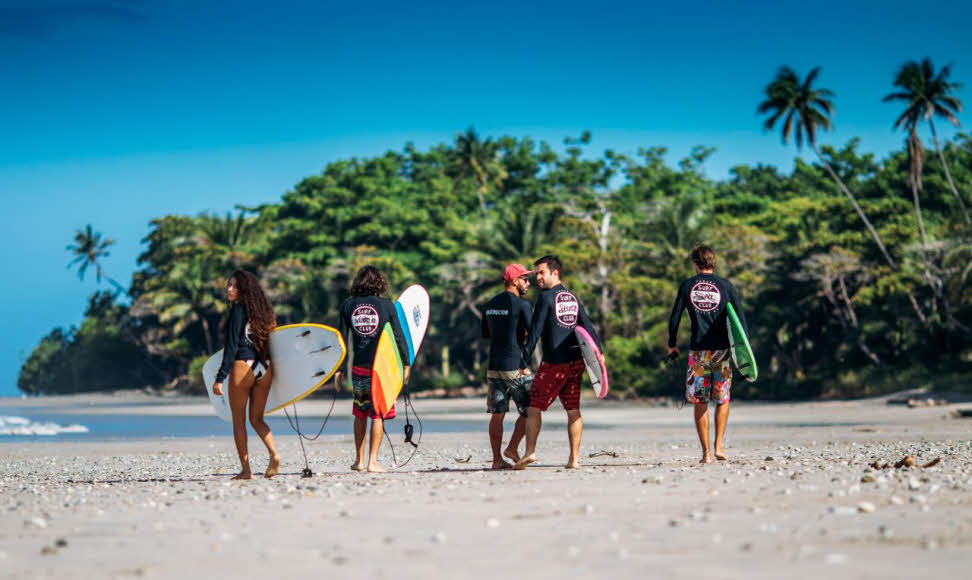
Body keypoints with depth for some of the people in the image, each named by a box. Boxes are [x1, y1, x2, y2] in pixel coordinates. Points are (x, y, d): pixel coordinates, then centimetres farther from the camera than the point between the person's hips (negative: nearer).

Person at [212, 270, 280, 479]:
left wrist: (220, 378, -12)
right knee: (256, 419, 14)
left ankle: (245, 469, 2)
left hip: (243, 366, -6)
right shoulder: (261, 311, 12)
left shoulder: (238, 310, -8)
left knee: (239, 421, 5)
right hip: (264, 368, 6)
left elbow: (232, 346, -13)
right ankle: (274, 454, -10)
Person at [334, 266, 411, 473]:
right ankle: (372, 461, -1)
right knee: (378, 414, 2)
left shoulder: (347, 306, 3)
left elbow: (342, 339, 4)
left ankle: (359, 460, 18)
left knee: (360, 413, 15)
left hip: (359, 368, 2)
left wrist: (338, 369, 7)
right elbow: (399, 337, -2)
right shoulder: (386, 305, -3)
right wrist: (406, 364, 7)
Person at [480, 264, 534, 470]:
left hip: (494, 366, 6)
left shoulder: (489, 305, 12)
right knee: (529, 410, 8)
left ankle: (497, 458, 3)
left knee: (497, 413, 5)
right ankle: (512, 448, 4)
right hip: (516, 366, -6)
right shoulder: (522, 305, -9)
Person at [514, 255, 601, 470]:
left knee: (534, 407, -1)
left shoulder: (547, 297, -7)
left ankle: (530, 452, -12)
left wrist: (524, 358, -11)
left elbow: (535, 331, -11)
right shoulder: (573, 299, 13)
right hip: (576, 362, 6)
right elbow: (588, 327, 10)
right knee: (573, 411, 7)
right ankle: (574, 458, 5)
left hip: (553, 363, -6)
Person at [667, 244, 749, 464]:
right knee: (723, 399, 15)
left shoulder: (687, 286, 3)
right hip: (722, 349, 0)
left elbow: (674, 318, 2)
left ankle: (706, 452, 3)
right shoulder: (726, 286, 3)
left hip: (698, 350, 0)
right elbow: (740, 319, 1)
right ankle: (719, 446, 5)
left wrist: (672, 345, 14)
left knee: (700, 403, 7)